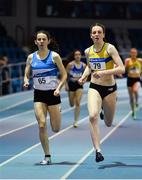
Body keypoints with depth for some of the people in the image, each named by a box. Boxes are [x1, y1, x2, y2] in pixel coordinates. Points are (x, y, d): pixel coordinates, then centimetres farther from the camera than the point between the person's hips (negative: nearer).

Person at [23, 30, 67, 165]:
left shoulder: (54, 56, -5)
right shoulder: (31, 57, 4)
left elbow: (64, 74, -1)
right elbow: (27, 75, 10)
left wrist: (59, 88, -16)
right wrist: (26, 81, -12)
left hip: (53, 93, -2)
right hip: (39, 94, 2)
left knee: (56, 129, 0)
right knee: (42, 125, -11)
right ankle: (47, 156, -1)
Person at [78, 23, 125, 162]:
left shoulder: (110, 48, -12)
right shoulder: (88, 51, 1)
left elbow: (121, 69, -19)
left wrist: (104, 72, -29)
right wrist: (84, 76, 4)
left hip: (110, 88, -1)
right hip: (94, 88, 2)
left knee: (108, 123, 13)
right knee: (92, 117, -24)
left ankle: (105, 110, 51)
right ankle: (98, 150, -21)